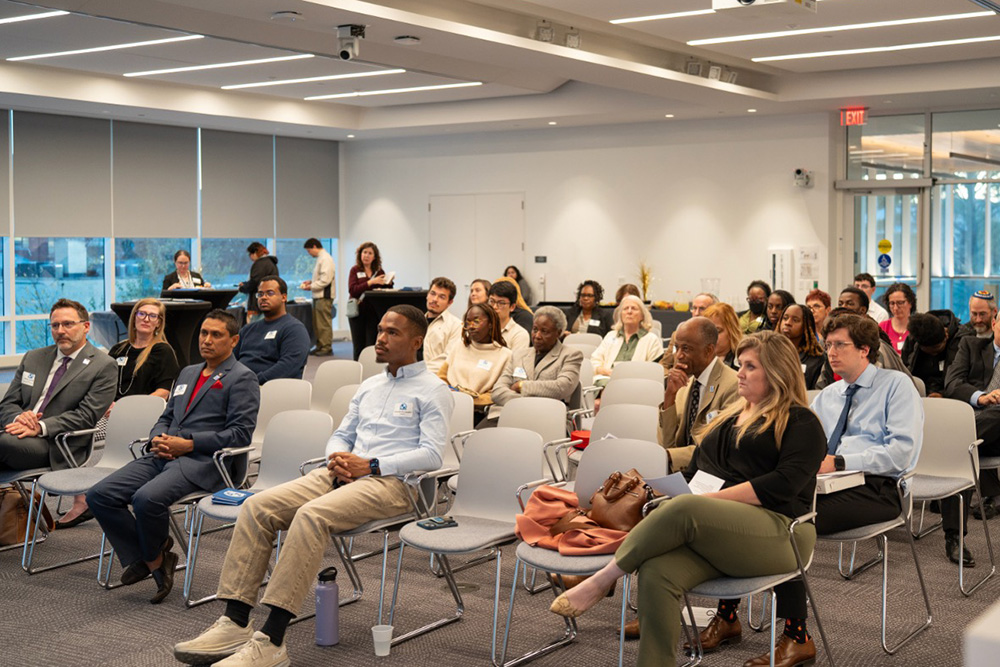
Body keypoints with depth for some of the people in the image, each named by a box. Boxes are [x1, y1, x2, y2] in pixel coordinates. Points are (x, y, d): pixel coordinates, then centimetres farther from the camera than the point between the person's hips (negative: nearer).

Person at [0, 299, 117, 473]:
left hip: (54, 446, -5)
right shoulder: (32, 358, 21)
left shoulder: (103, 366, 3)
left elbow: (87, 415, -7)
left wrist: (41, 427, -19)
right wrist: (18, 418, -8)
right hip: (19, 431, 5)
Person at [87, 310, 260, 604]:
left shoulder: (242, 378, 0)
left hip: (202, 462, -8)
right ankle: (152, 560, -2)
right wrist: (158, 438, 4)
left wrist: (188, 444, -13)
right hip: (163, 456, 8)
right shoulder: (187, 373, 26)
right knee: (100, 495, -11)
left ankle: (154, 556, -1)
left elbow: (241, 433, -9)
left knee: (147, 498, -33)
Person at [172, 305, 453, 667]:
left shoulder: (433, 390, 2)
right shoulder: (369, 385, 25)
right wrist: (337, 457, 2)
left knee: (311, 515, -35)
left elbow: (431, 454, -9)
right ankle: (235, 623, -18)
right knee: (257, 506, -14)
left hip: (390, 482, -7)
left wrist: (371, 465, -15)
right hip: (343, 474, 8)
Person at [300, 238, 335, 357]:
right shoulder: (320, 258, 15)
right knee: (317, 323, 14)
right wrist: (311, 281, 11)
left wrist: (311, 287, -13)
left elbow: (325, 280, -21)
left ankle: (327, 348, 0)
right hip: (317, 296, 10)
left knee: (324, 323, -5)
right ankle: (320, 346, 21)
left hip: (324, 296, -10)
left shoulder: (326, 259, -16)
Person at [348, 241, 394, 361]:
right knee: (358, 347, 4)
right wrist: (371, 282, -20)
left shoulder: (379, 271, 8)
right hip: (358, 312, -1)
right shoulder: (355, 270, 1)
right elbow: (352, 290, -12)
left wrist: (389, 283, -8)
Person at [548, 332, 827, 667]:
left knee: (684, 509, -35)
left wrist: (714, 498, -15)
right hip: (711, 533, 6)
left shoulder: (801, 423, 6)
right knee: (657, 573, -28)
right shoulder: (729, 417, 28)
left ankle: (602, 579, -23)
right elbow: (695, 470, 25)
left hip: (775, 531, -6)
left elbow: (784, 483, -10)